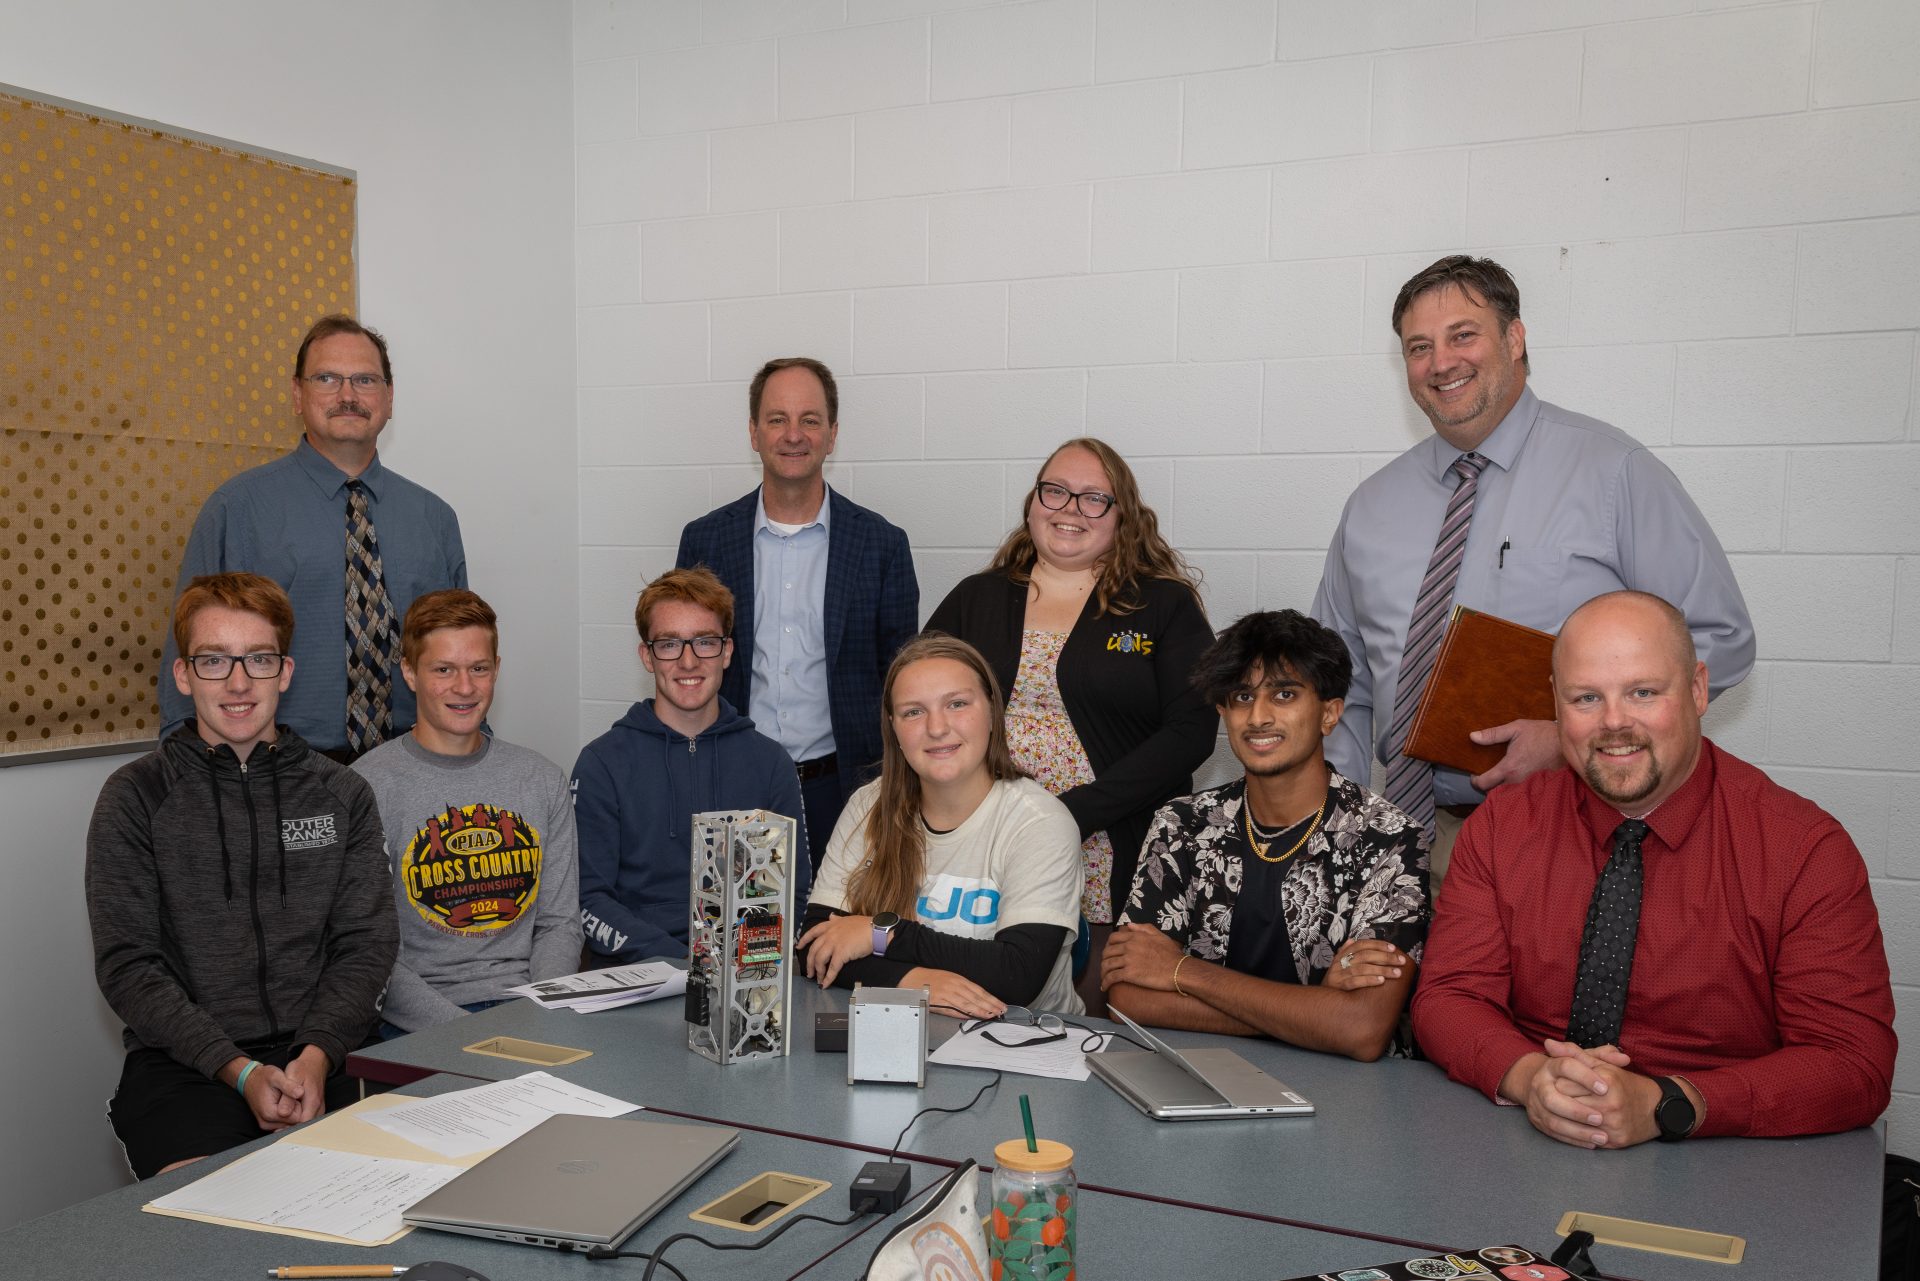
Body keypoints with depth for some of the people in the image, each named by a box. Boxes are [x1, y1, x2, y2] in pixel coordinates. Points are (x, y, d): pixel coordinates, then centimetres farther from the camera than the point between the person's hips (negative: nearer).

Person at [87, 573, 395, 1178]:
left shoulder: (343, 795, 10)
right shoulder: (136, 796, 4)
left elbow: (366, 945, 5)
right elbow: (127, 966, -2)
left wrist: (315, 1054, -13)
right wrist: (240, 1071, -14)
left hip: (315, 1059, 2)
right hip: (181, 1064, -1)